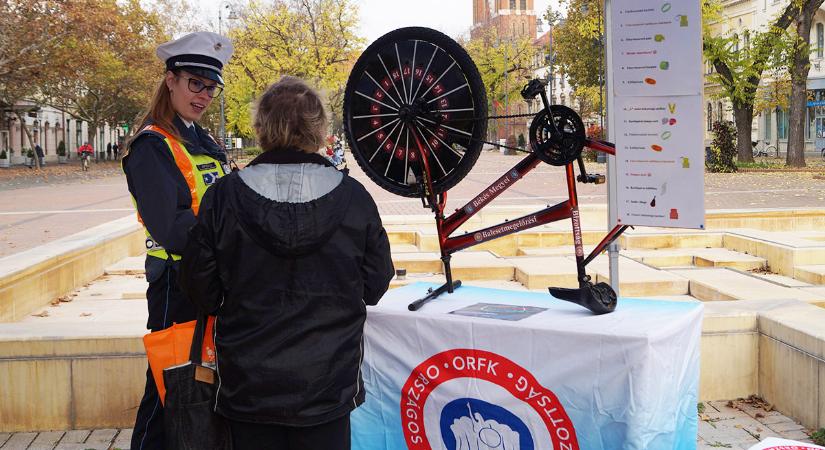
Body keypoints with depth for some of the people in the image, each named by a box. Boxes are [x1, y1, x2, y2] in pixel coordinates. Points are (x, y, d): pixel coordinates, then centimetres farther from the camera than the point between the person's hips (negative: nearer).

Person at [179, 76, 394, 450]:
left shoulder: (224, 197, -12)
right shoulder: (353, 197, -11)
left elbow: (201, 291, -4)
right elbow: (374, 286, 0)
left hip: (249, 387, 0)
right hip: (328, 387, 0)